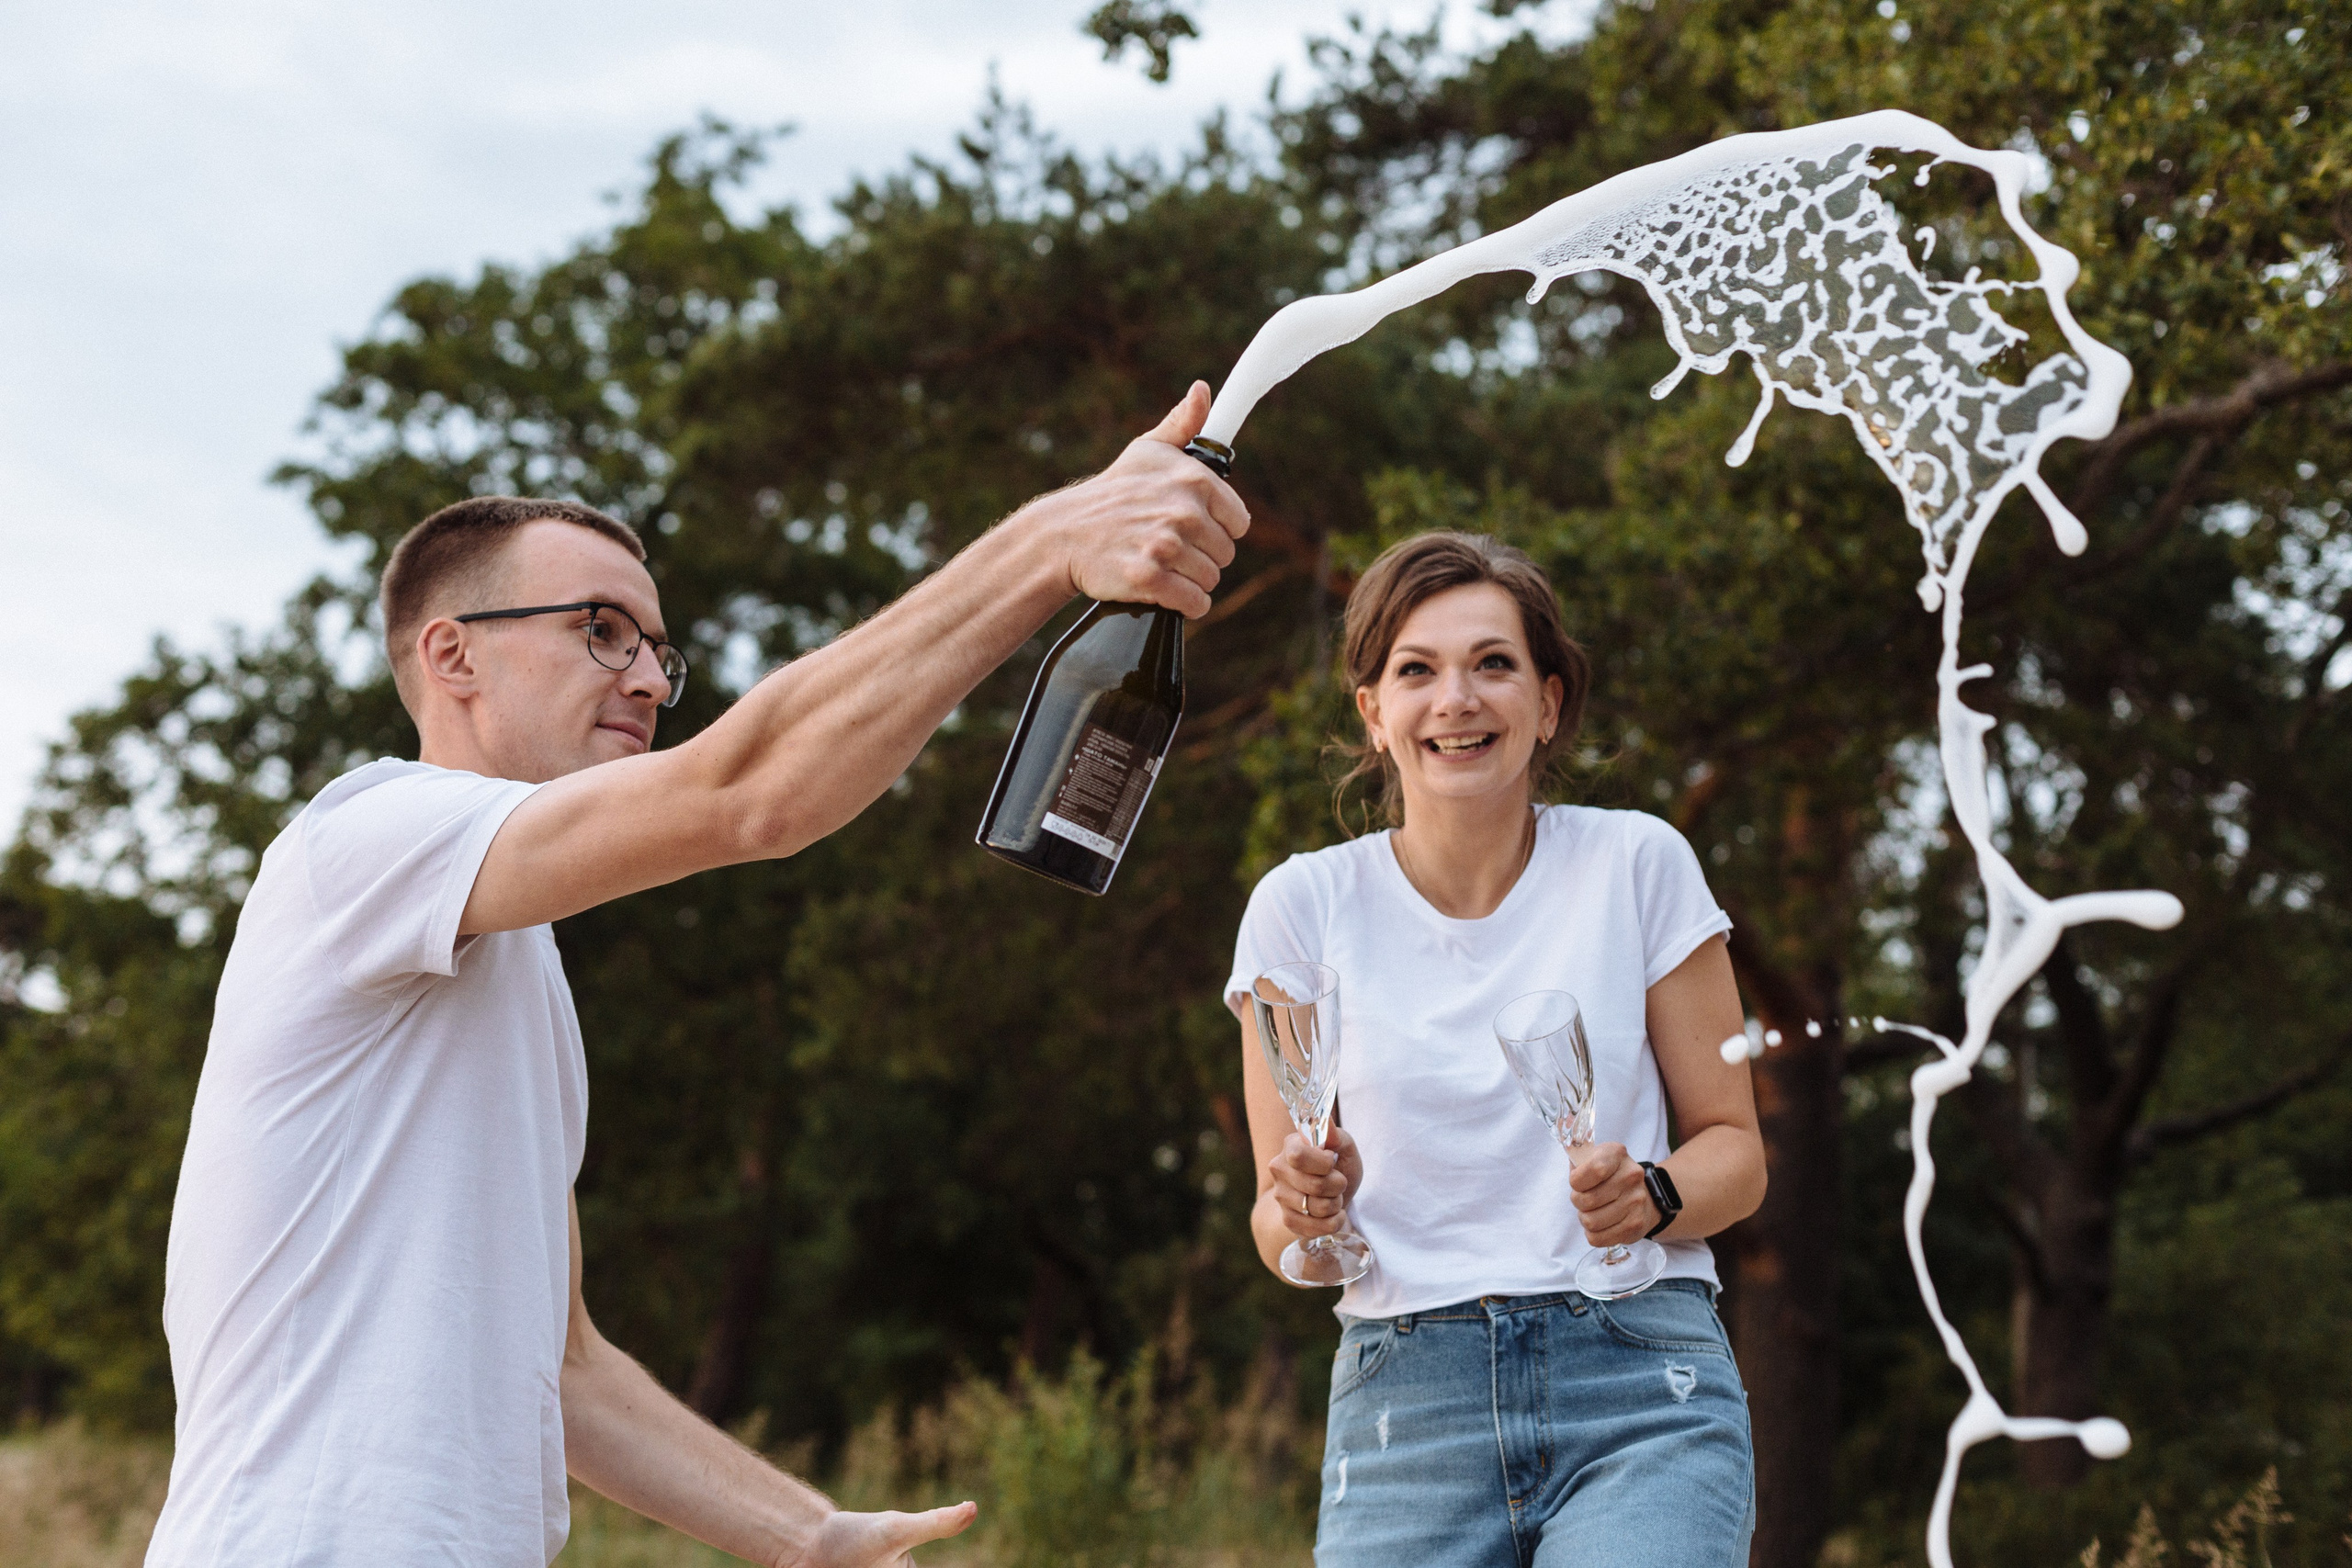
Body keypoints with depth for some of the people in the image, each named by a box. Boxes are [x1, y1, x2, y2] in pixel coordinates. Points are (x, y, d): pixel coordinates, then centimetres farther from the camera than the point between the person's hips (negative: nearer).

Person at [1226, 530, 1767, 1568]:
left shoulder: (1637, 864, 3)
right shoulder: (1304, 905, 4)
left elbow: (1734, 1148, 8)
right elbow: (1279, 1236, 8)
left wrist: (1652, 1198, -13)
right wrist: (1308, 1209, -14)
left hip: (1639, 1378, -1)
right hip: (1405, 1396, 1)